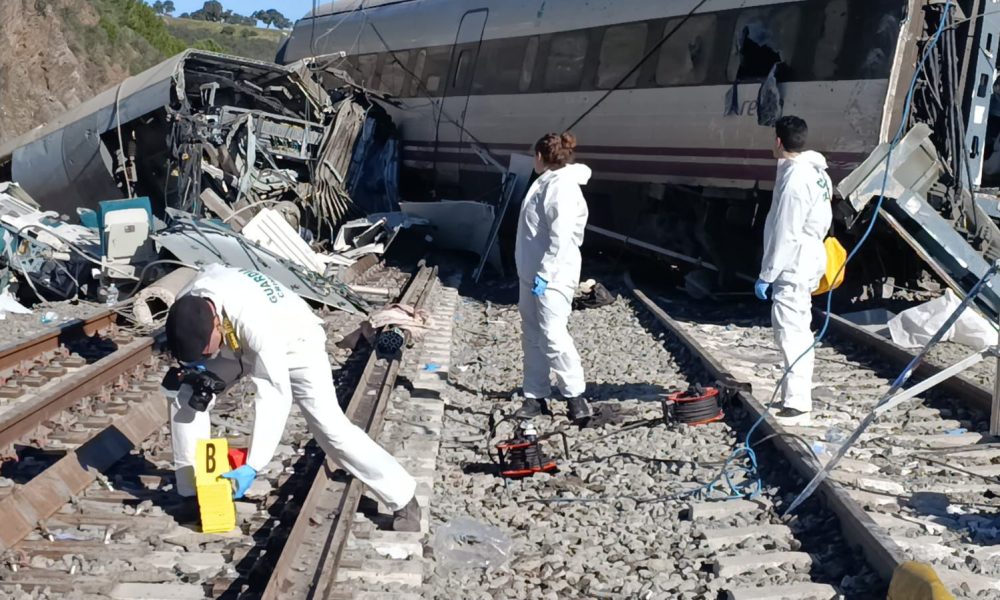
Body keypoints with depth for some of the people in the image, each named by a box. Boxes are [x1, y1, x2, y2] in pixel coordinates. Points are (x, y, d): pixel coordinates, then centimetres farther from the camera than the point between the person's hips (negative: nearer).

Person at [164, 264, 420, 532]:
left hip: (294, 345, -6)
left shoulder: (256, 322, -45)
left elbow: (274, 397, -43)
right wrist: (194, 363, -20)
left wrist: (252, 467, -44)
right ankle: (192, 492, 5)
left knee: (330, 426, -17)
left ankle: (403, 499, -4)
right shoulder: (187, 302, -26)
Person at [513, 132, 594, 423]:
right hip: (531, 273, 10)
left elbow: (561, 238, -23)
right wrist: (533, 272, 19)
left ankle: (575, 395, 1)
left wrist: (544, 273, -24)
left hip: (552, 276, -10)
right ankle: (535, 396, 17)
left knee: (552, 335, -11)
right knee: (531, 337, 11)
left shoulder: (563, 186, -16)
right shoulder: (546, 182, 14)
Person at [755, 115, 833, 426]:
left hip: (792, 267, -11)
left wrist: (766, 275, -17)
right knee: (798, 331, 19)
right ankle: (798, 396, 30)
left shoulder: (794, 179, -21)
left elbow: (784, 235, -22)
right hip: (807, 261, 11)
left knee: (790, 333, -12)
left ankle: (797, 405, -15)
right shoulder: (816, 172, 10)